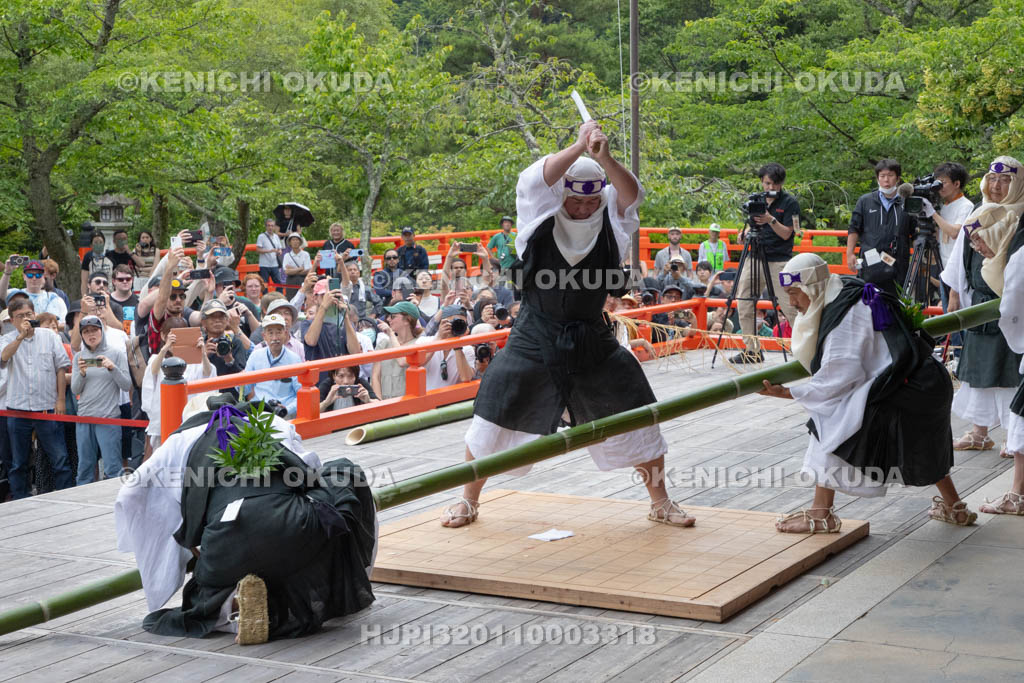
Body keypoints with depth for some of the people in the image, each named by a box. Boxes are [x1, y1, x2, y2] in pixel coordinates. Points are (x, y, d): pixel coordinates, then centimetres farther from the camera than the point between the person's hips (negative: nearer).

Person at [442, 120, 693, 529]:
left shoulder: (610, 223, -2)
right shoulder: (539, 219, -5)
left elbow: (631, 195, -22)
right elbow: (534, 181, -25)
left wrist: (604, 158, -40)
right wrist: (578, 148, -37)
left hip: (593, 343, 2)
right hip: (535, 340, -1)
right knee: (493, 418, 1)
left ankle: (660, 503, 21)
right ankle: (468, 501, 22)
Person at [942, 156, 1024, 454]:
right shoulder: (978, 216, 12)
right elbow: (962, 259, 17)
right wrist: (954, 294, 16)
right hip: (979, 303, 6)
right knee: (979, 366, 10)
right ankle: (978, 433, 19)